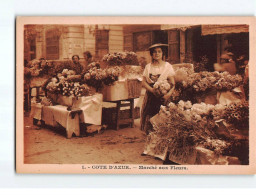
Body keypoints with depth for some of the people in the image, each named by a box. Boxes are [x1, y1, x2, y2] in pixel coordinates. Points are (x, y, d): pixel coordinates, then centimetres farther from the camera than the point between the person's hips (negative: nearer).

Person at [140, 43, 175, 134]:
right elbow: (144, 82, 4)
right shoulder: (148, 66, 10)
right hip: (150, 96, 2)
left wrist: (168, 94, -20)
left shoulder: (167, 66, 3)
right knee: (149, 117, -3)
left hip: (163, 96, -2)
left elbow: (172, 83, -2)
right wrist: (152, 90, -14)